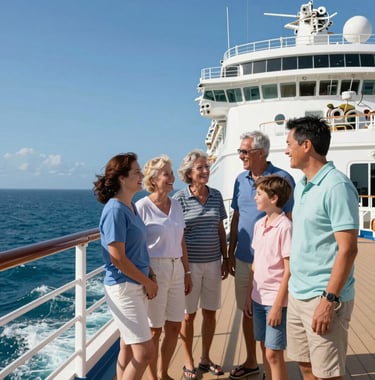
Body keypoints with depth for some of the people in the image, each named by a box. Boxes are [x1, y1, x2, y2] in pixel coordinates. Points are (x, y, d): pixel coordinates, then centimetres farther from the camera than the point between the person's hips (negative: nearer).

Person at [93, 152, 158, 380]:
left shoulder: (131, 206, 8)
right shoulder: (115, 210, -19)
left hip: (137, 285, 9)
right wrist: (147, 282, -11)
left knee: (129, 348, 16)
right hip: (123, 287, -9)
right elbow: (118, 258, -20)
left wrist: (149, 277, 5)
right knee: (145, 352, -6)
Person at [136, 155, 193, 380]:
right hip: (154, 270, -6)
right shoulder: (142, 207, -11)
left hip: (176, 270, 6)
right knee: (155, 329, 6)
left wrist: (187, 272, 14)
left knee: (174, 327, 13)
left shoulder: (176, 205, 8)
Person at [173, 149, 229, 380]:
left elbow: (221, 229, 11)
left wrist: (225, 258, 9)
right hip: (189, 263, -4)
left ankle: (206, 358, 30)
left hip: (212, 263, 4)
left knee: (210, 312, 12)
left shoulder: (216, 196, 5)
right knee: (189, 315, 8)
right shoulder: (180, 198, -9)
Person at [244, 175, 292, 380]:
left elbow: (289, 270, -15)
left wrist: (278, 305, -16)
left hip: (276, 300, -7)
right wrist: (249, 296, 13)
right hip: (258, 298, 7)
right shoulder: (259, 225, 7)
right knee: (265, 349, 16)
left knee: (274, 354, 0)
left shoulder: (285, 227, -15)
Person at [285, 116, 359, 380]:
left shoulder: (336, 186, -16)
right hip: (297, 293, 8)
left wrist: (329, 299, -21)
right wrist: (295, 288, 17)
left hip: (323, 297, -8)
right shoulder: (301, 186, 11)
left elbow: (348, 249, -19)